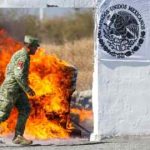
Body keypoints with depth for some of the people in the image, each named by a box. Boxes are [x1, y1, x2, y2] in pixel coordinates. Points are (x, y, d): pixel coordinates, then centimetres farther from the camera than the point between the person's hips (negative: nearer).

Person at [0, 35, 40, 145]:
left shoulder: (19, 54, 15)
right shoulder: (23, 57, -18)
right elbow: (18, 75, -26)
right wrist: (28, 89, -21)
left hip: (17, 90, 10)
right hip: (11, 89, -10)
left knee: (25, 110, 2)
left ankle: (18, 137, 0)